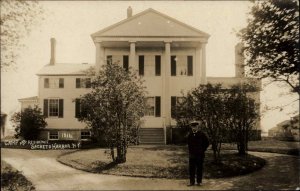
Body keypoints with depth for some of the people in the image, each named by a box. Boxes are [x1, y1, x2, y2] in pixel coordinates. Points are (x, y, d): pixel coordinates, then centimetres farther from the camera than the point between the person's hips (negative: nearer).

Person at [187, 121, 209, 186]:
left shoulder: (201, 134, -6)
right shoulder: (190, 135, 6)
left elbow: (207, 143, 1)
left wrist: (202, 150, -1)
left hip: (199, 154, -3)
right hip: (191, 154, 3)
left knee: (199, 168, 5)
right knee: (191, 168, 3)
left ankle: (199, 181, 15)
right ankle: (192, 182, 10)